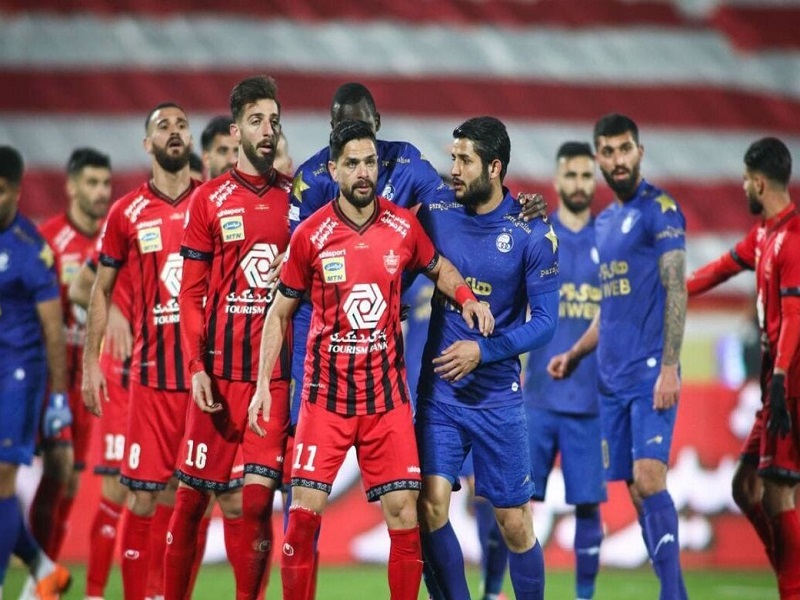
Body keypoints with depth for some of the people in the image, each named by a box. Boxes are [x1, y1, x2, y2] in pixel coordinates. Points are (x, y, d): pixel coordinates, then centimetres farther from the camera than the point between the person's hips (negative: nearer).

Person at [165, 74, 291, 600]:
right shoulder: (210, 200, 4)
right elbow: (192, 293, 3)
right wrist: (197, 367, -6)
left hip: (280, 372, 1)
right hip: (220, 371, -1)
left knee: (259, 495, -5)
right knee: (193, 493, 2)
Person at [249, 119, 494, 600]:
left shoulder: (404, 226, 0)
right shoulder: (311, 235, -5)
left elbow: (438, 268, 21)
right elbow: (280, 312, 4)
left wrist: (466, 296, 0)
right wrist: (264, 384, -2)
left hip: (388, 393, 2)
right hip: (326, 393, -2)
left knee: (404, 510, -3)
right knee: (306, 510, -6)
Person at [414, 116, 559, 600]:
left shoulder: (531, 233, -7)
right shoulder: (436, 215, 0)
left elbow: (545, 321, -7)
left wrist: (483, 351, -18)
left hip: (498, 394, -2)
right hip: (438, 391, 2)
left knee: (515, 523, 3)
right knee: (431, 505, -13)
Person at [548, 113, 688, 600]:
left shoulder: (660, 208, -6)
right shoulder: (604, 222, 18)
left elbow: (676, 290, -12)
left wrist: (669, 368, -18)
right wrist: (574, 354, 14)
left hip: (650, 373, -8)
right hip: (612, 377, 8)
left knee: (649, 480, -16)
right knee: (635, 489, 4)